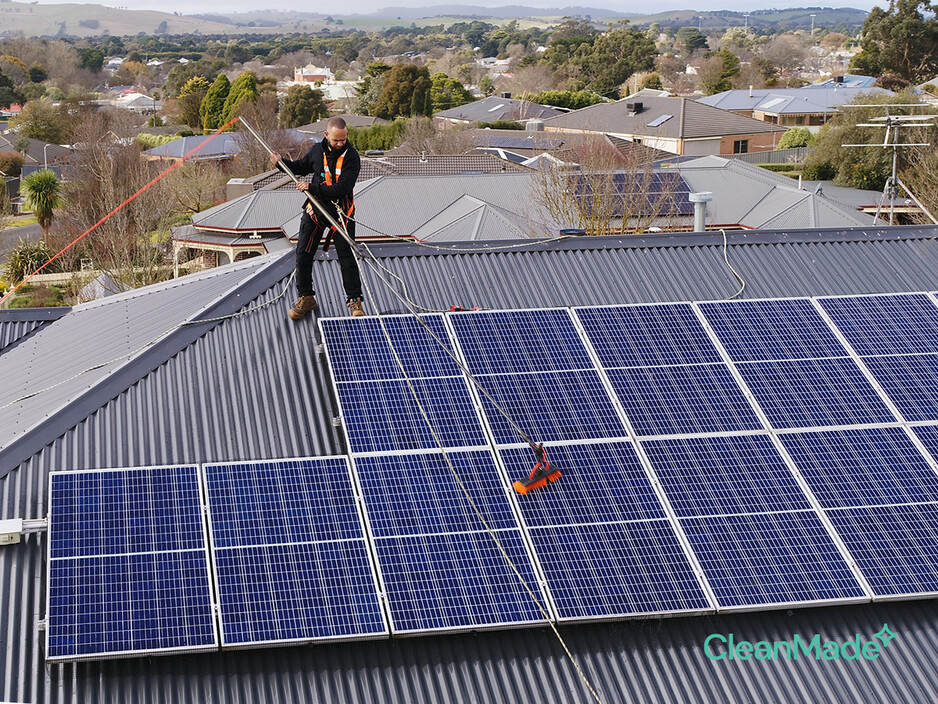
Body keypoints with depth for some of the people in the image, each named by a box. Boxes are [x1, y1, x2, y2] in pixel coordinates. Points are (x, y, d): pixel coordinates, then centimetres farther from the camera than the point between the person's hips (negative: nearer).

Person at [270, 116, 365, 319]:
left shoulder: (351, 157, -16)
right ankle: (306, 298, 19)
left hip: (341, 212, -4)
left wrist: (312, 188, -27)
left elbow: (342, 189, -25)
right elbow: (301, 167, 21)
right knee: (303, 254, 4)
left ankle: (355, 300, 11)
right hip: (315, 208, 4)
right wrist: (281, 162, 4)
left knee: (347, 257, -2)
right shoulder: (317, 150, -1)